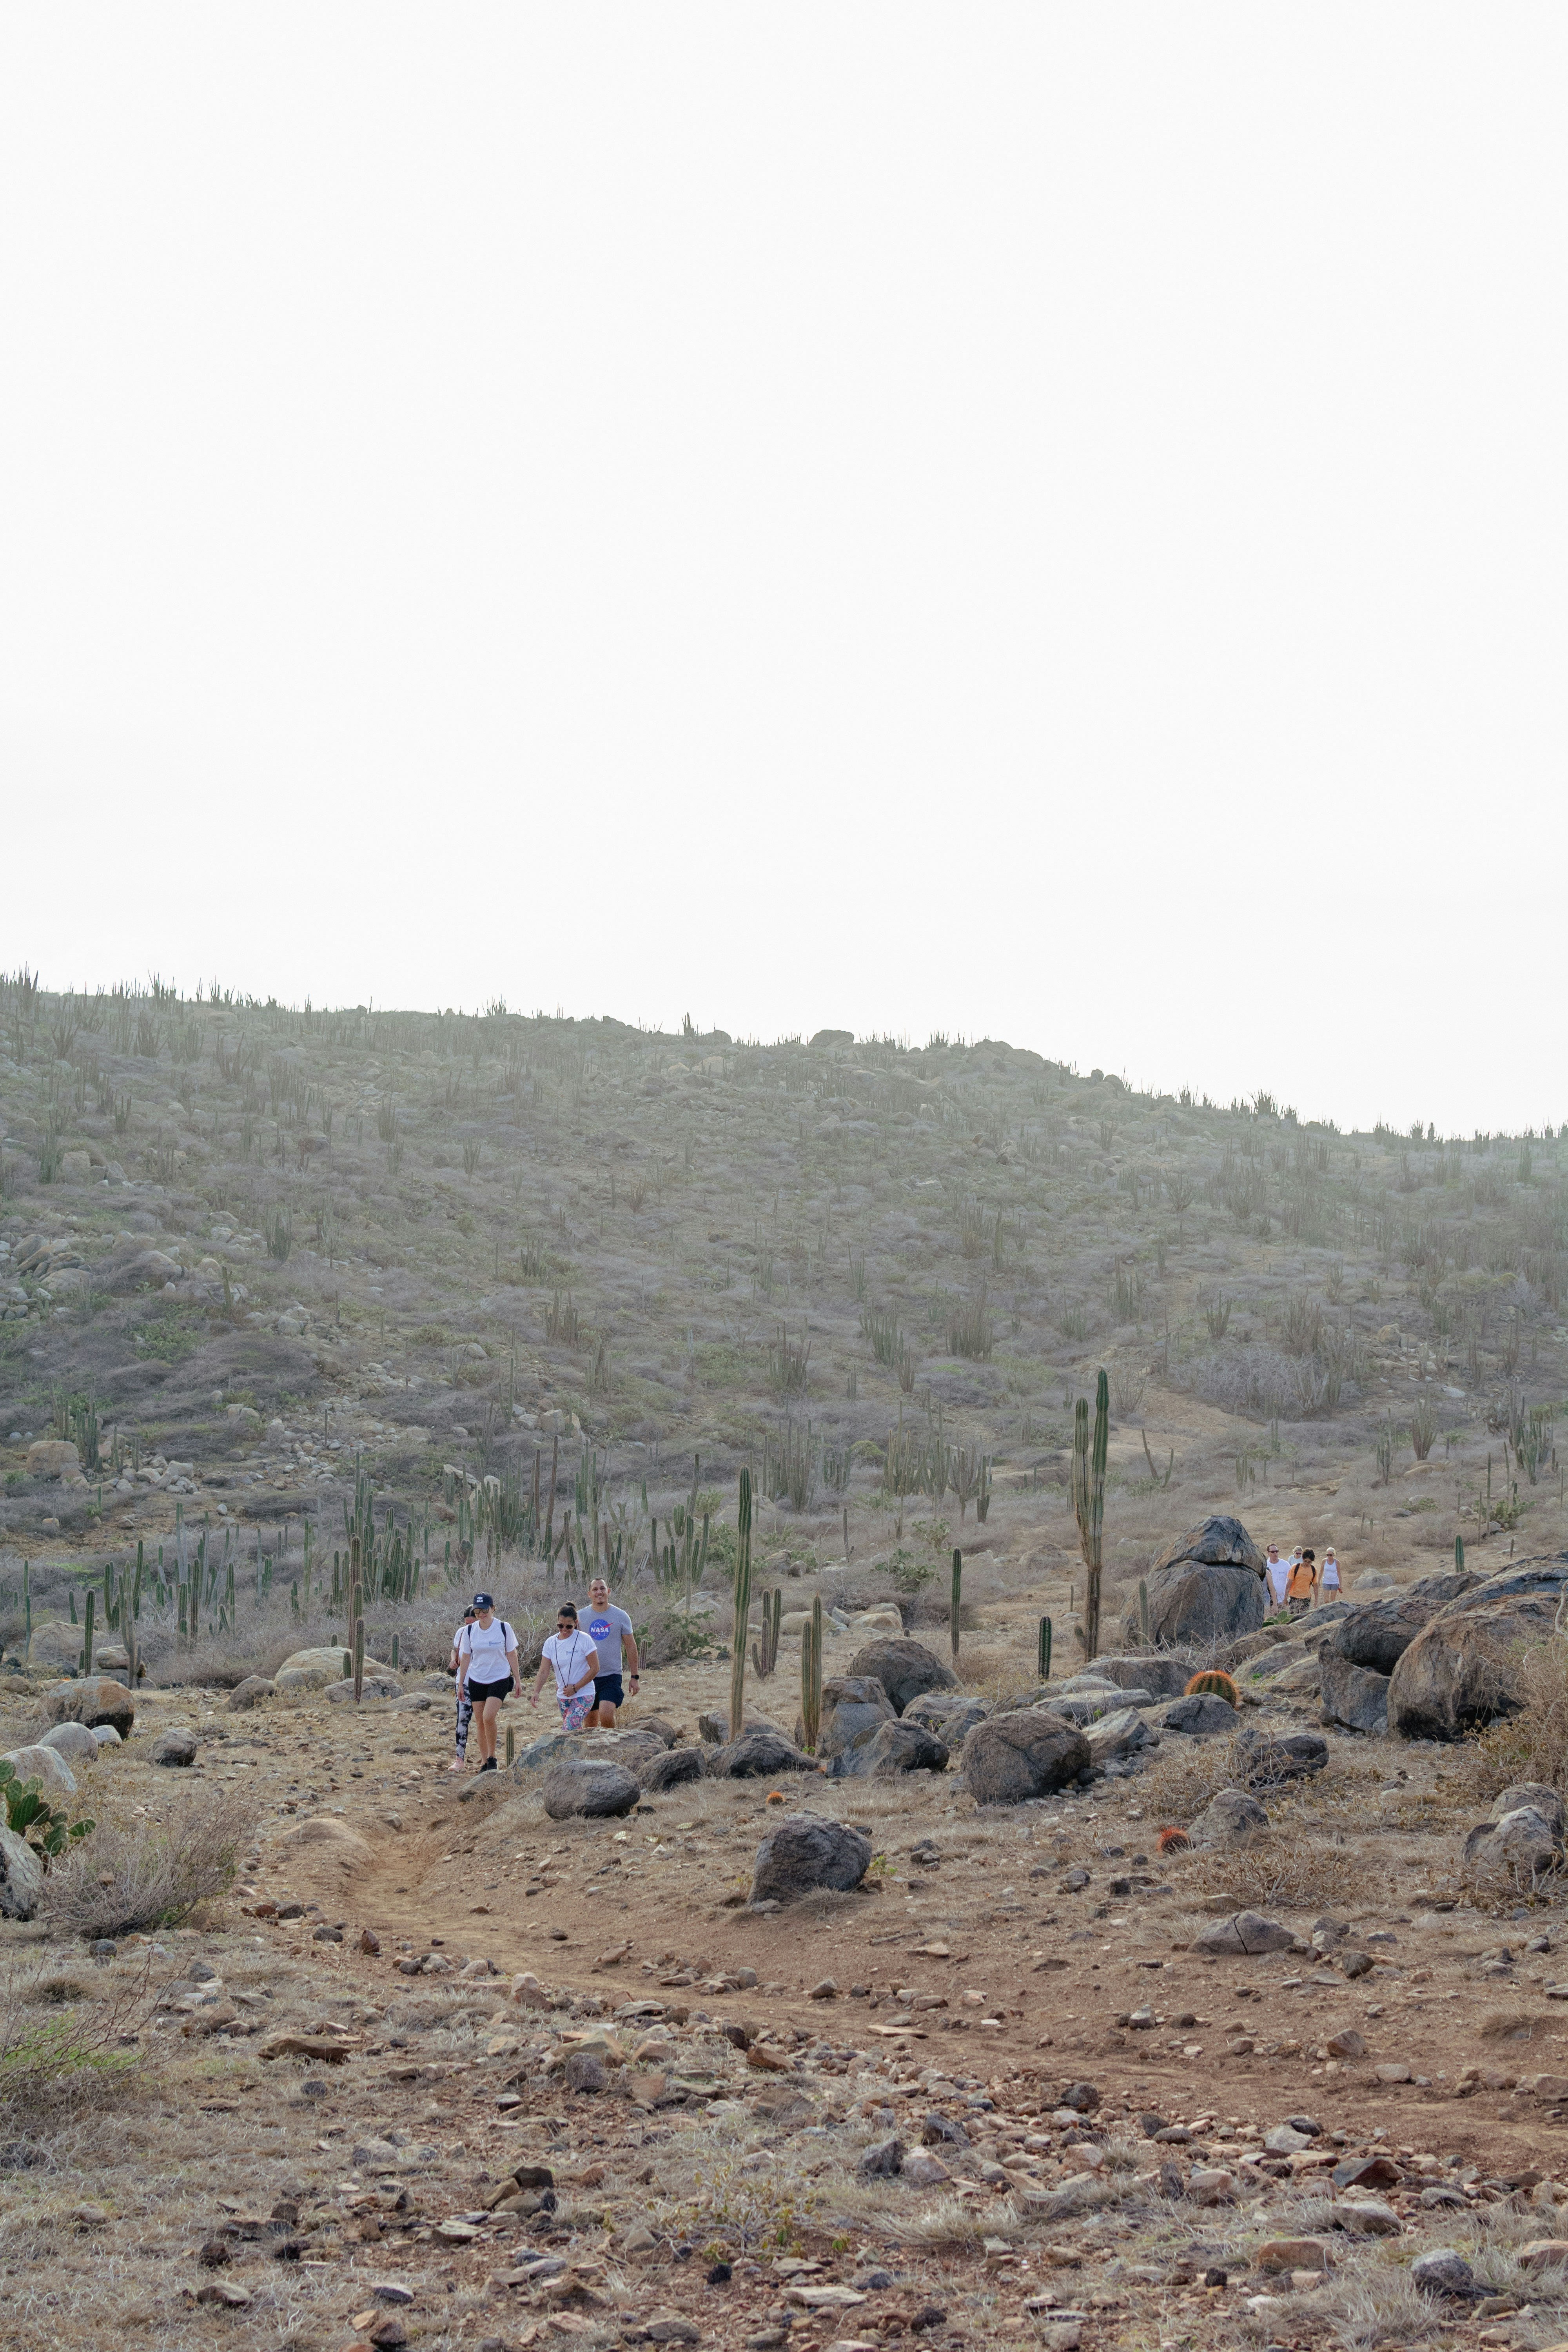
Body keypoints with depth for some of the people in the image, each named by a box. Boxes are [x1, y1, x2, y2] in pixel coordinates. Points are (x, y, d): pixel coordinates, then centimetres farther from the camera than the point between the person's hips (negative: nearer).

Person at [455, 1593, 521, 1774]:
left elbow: (512, 1655, 1)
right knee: (480, 1722, 4)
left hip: (500, 1679, -3)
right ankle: (484, 1761, 14)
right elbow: (465, 1658, 8)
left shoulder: (504, 1628, -7)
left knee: (488, 1717, -19)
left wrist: (518, 1680, 3)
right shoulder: (469, 1631, -1)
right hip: (476, 1681, 3)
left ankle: (492, 1757, -3)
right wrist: (461, 1684, 8)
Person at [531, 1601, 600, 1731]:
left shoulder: (584, 1640, -11)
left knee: (568, 1731, -19)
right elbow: (544, 1671, -2)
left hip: (583, 1695, -5)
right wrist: (536, 1692, -18)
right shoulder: (551, 1643, 2)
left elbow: (594, 1668, -10)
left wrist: (575, 1688, -15)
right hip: (563, 1696, 5)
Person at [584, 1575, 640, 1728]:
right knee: (591, 1721, 7)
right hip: (587, 1676, 2)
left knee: (606, 1714, -21)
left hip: (611, 1676, -2)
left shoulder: (621, 1617, 0)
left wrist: (634, 1676, 5)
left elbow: (631, 1647, 6)